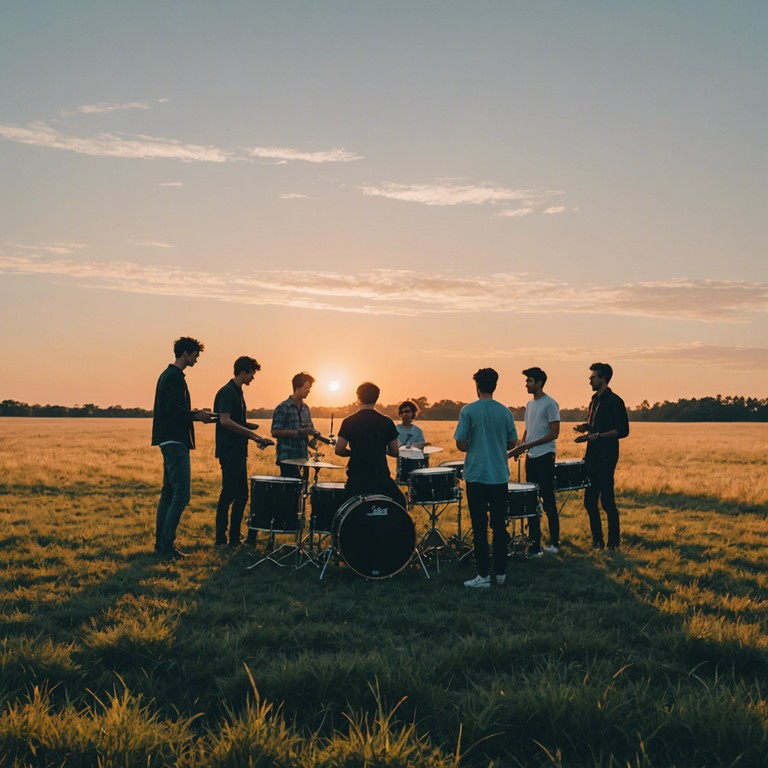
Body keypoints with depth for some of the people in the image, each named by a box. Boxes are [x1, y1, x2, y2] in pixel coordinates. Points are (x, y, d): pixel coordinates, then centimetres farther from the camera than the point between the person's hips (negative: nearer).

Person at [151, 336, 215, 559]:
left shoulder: (168, 375, 19)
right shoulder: (174, 377, -13)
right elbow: (174, 410, -23)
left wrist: (194, 415, 14)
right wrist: (197, 416, -10)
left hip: (170, 442, 11)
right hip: (175, 442, -11)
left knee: (169, 493, 13)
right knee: (181, 496, -10)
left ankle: (161, 542, 17)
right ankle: (167, 545, -8)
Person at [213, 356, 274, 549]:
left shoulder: (238, 392, 17)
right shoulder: (227, 392, -13)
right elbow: (225, 420, -24)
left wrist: (249, 427, 8)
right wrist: (252, 434, -23)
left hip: (239, 452, 10)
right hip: (229, 452, -10)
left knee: (241, 495, 11)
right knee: (228, 495, -5)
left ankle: (234, 538, 18)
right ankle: (221, 539, 3)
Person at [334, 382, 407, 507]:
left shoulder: (349, 422, -3)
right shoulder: (386, 422, -2)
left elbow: (339, 450, -7)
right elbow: (395, 452, 0)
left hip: (356, 479, 0)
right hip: (381, 478, 0)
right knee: (399, 504, 21)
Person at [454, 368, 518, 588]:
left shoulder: (469, 410, -9)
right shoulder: (505, 411, 1)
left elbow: (460, 444, -9)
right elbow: (512, 443, 8)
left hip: (476, 476, -3)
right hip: (500, 476, 3)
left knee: (479, 526, 2)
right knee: (499, 526, 11)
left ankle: (483, 575, 3)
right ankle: (501, 572, 16)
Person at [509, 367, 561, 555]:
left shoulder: (550, 404, -9)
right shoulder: (529, 405, 15)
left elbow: (554, 433, -14)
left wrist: (529, 445, -18)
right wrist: (519, 446, 2)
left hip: (545, 457, -8)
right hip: (531, 457, 8)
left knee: (548, 501, -3)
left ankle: (554, 543, 6)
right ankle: (534, 543, 15)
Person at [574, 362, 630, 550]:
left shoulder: (614, 401, -10)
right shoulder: (595, 399, 16)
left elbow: (622, 431, -15)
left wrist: (597, 435, -20)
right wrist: (585, 428, 5)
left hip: (606, 457, -8)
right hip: (592, 456, 9)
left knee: (607, 501, -4)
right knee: (589, 500, 9)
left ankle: (614, 543, 5)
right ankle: (597, 540, 19)